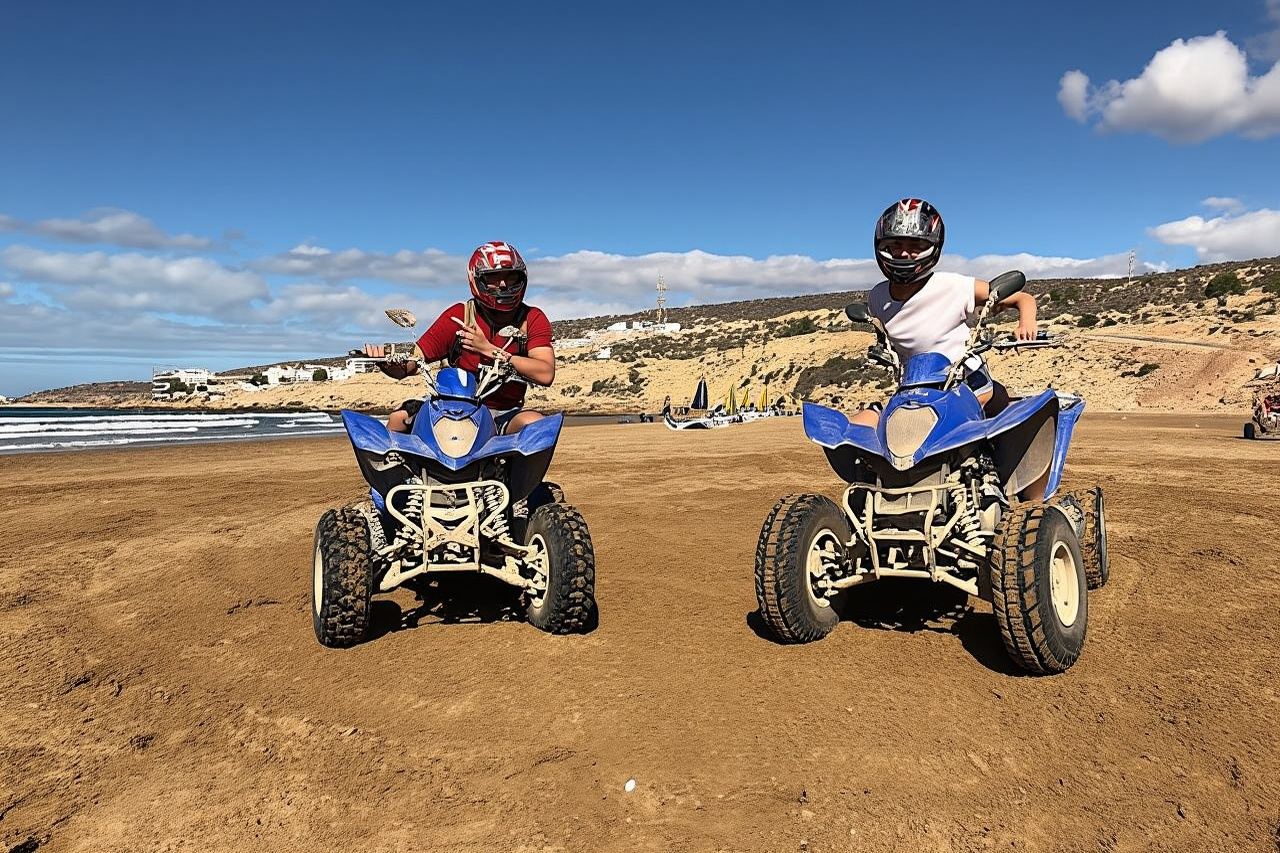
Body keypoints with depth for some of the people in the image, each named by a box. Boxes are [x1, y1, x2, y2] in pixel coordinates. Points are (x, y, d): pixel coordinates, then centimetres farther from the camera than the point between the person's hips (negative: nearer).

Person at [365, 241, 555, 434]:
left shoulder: (533, 319, 1)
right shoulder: (459, 315, 1)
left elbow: (546, 374, -15)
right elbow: (407, 366, 0)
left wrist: (490, 350, -17)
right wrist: (385, 359, -24)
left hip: (504, 415, -1)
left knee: (535, 422, -33)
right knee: (400, 418, -22)